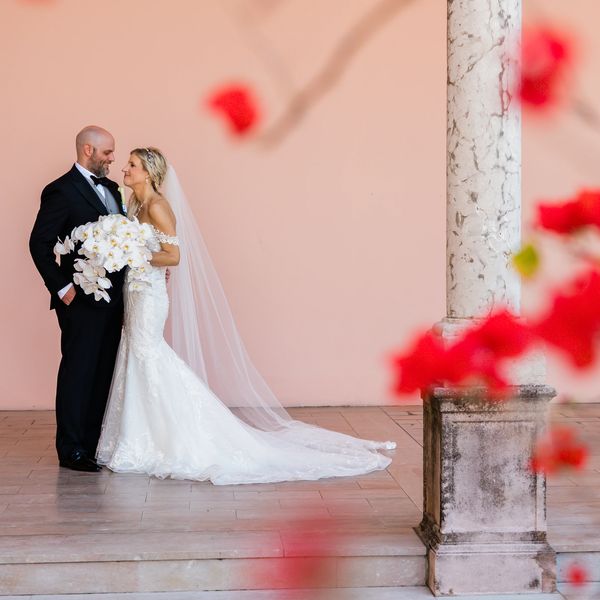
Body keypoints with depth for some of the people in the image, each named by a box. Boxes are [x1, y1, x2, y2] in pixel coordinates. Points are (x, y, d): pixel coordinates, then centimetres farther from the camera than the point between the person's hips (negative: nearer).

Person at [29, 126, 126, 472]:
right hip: (81, 300, -8)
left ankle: (93, 443, 20)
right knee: (78, 372, -1)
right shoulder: (62, 191, -10)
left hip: (112, 297, 8)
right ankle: (71, 450, 7)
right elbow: (40, 243, -12)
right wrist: (62, 288, -15)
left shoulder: (111, 188, 14)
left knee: (103, 372, 11)